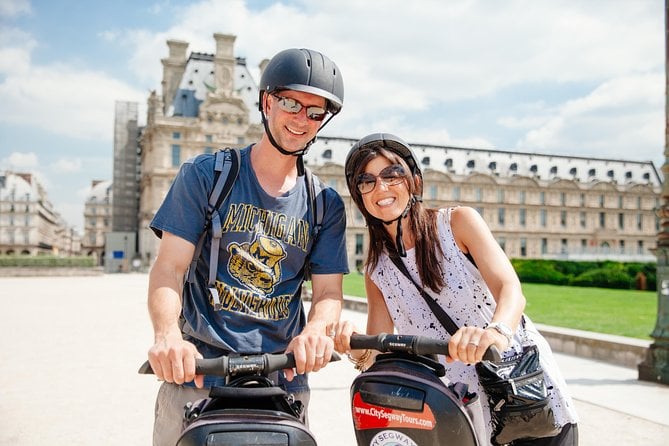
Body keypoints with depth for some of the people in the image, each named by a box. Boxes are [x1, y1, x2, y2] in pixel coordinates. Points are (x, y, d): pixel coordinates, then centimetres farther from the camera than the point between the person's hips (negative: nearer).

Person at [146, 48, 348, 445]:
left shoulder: (326, 204, 8)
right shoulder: (205, 174, 1)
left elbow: (329, 289, 2)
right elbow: (170, 267, -6)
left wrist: (315, 331, -22)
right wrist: (167, 334, -26)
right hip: (197, 372, -2)